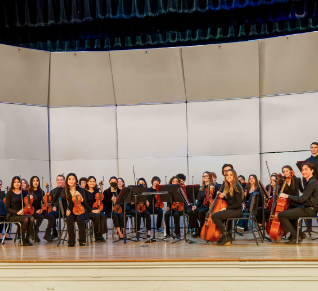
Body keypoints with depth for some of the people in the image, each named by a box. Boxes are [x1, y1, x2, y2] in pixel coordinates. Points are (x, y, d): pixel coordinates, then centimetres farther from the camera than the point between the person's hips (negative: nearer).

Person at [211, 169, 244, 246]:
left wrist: (226, 208, -14)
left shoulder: (236, 187, -13)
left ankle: (226, 237, -14)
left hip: (236, 211, -10)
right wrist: (223, 197, 4)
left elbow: (238, 204, -18)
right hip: (230, 210, 10)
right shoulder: (229, 187, 15)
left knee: (214, 216, -19)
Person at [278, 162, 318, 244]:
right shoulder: (310, 181, 13)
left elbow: (302, 199, -20)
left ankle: (295, 236, -6)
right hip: (308, 208, 11)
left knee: (281, 215, -10)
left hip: (309, 210, -11)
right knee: (288, 212, 31)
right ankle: (298, 234, 26)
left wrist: (288, 196, -11)